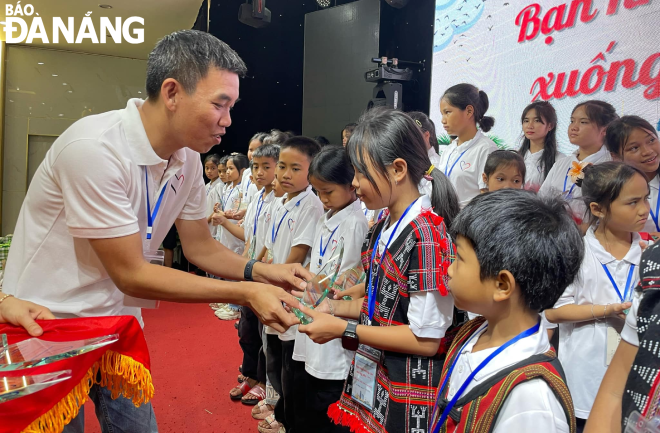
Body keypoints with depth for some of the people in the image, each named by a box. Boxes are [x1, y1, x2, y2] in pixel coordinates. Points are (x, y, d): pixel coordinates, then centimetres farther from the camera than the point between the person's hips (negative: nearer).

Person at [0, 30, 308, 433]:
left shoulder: (187, 157, -6)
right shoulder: (94, 148, -28)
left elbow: (200, 247, 4)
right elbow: (130, 274, -24)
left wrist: (257, 271, -15)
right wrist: (246, 294, -25)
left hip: (116, 322, 6)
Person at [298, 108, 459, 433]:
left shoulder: (426, 236, -23)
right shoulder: (384, 226, 4)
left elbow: (426, 340, -21)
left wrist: (343, 329, -18)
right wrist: (337, 308, 0)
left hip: (405, 394, -8)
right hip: (371, 377, 8)